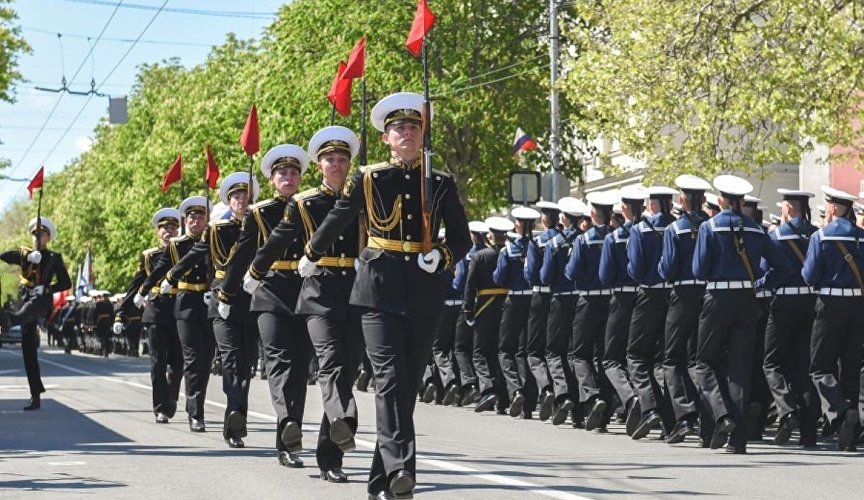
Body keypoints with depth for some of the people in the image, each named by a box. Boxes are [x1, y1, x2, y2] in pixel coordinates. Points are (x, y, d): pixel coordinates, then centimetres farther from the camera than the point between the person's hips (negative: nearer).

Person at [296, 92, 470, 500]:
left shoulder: (441, 184, 8)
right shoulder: (367, 180, 4)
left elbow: (461, 239, 12)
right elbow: (335, 222, 17)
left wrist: (441, 257, -9)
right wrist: (309, 258, 29)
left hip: (425, 295, 3)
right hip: (380, 290, -2)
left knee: (409, 384, 6)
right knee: (390, 379, -18)